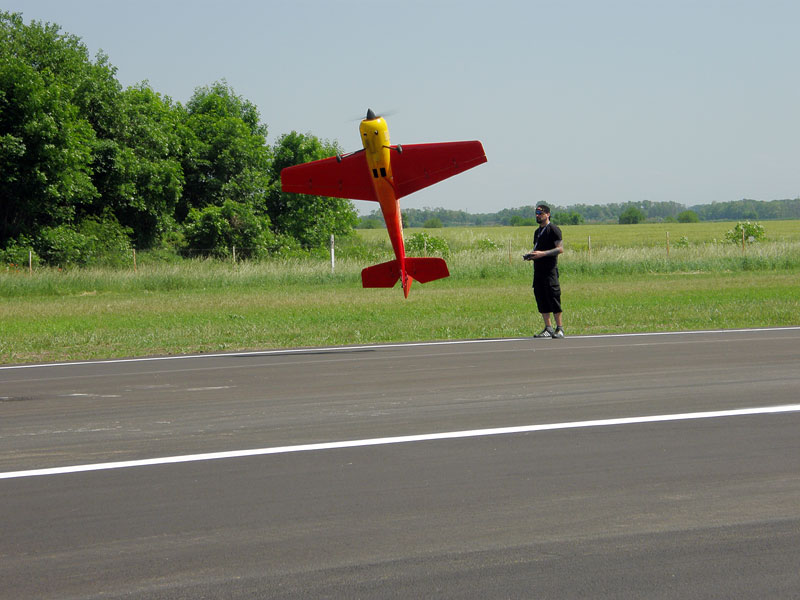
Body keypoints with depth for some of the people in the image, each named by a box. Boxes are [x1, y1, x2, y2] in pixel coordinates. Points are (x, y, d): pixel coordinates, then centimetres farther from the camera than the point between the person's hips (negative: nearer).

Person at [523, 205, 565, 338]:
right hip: (538, 270, 8)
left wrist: (542, 254, -20)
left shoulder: (553, 229, -6)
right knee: (541, 299, 6)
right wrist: (530, 255, 7)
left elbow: (560, 248, -13)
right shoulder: (537, 232, 20)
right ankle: (548, 328, 11)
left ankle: (560, 329, -5)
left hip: (550, 269, -8)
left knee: (553, 298, -9)